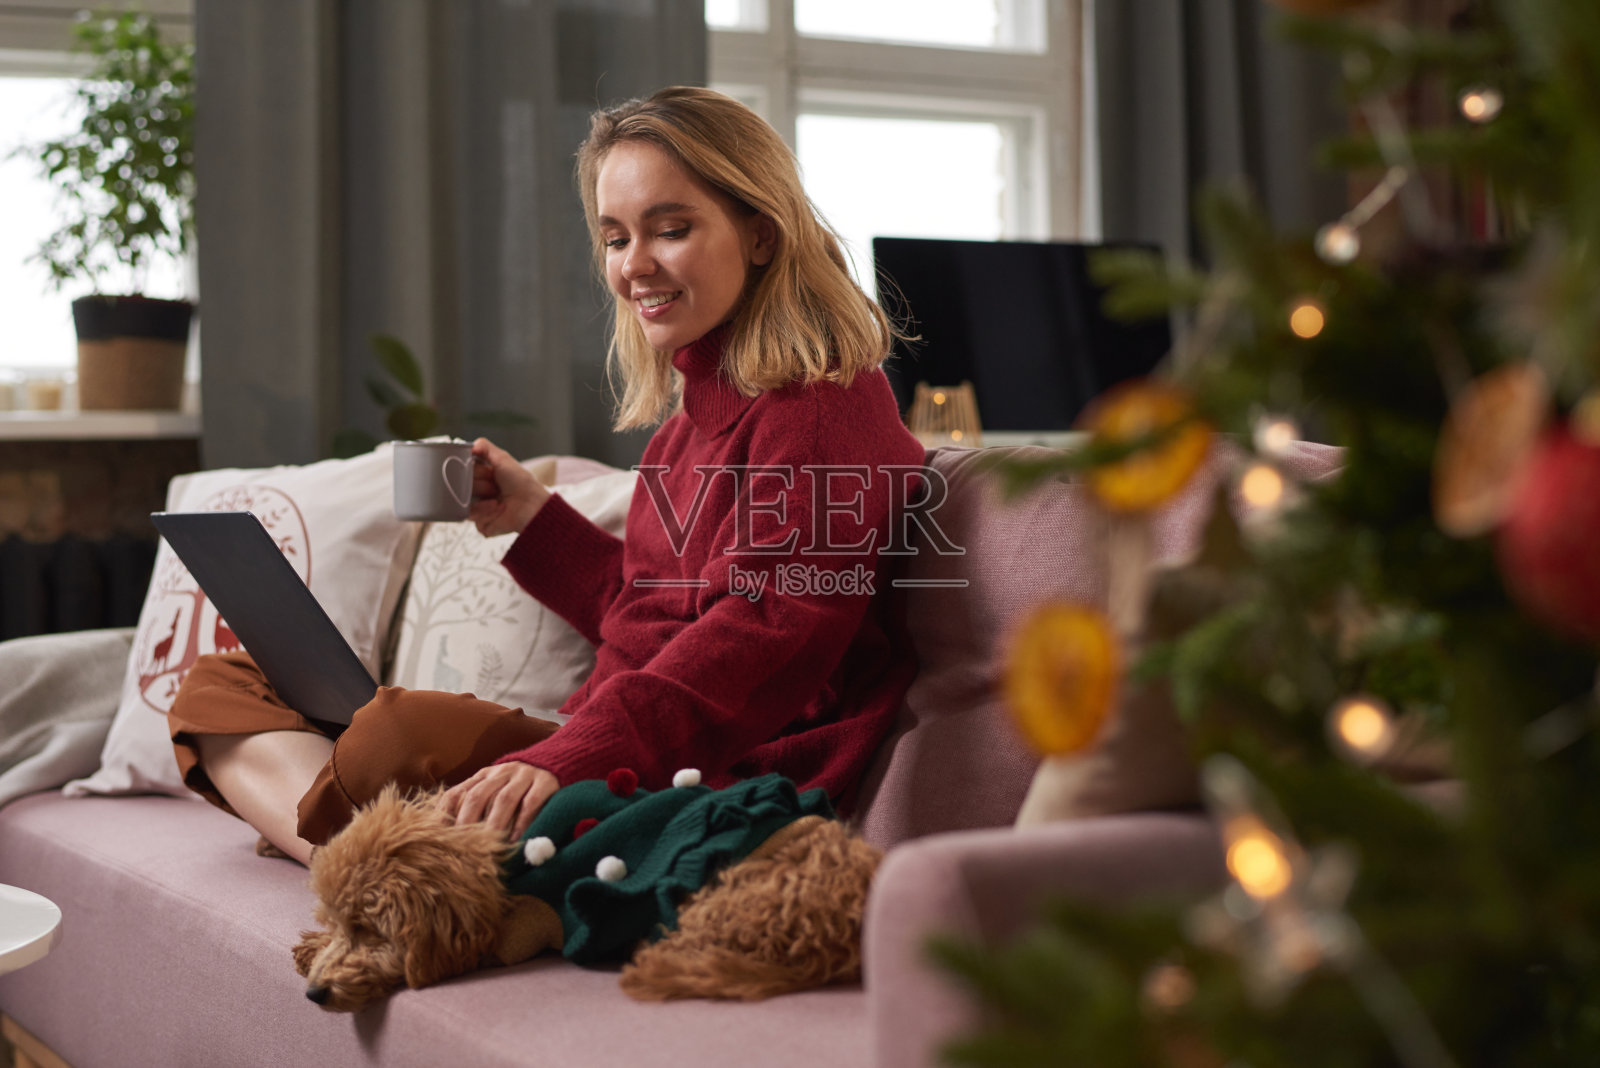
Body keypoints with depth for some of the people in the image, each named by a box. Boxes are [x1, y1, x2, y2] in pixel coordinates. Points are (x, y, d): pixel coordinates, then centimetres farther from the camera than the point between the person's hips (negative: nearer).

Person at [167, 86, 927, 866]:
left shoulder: (825, 410, -8)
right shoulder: (690, 419, 21)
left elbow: (760, 636, -23)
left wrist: (566, 759, -36)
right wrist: (534, 519, 19)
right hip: (629, 765, 10)